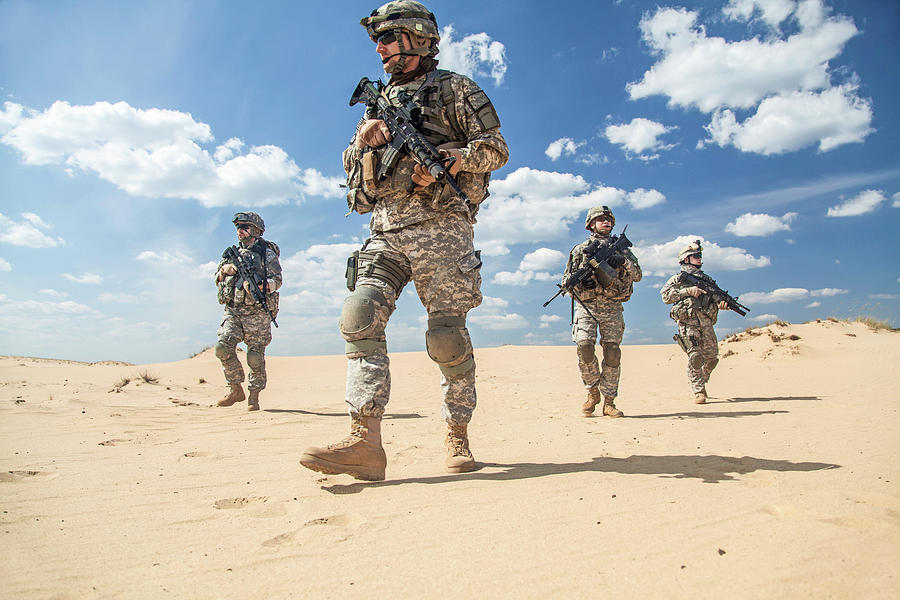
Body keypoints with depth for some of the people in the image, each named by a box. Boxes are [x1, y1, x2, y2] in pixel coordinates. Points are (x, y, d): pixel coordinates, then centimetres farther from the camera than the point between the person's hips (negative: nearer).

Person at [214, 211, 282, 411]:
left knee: (255, 356, -4)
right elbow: (217, 280, 21)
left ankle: (254, 396, 11)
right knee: (223, 347, -12)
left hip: (257, 313, -4)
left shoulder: (267, 252, 4)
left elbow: (277, 280, -5)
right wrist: (224, 270, -1)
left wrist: (258, 286, -23)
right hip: (233, 310, 4)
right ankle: (236, 390, 4)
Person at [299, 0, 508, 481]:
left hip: (440, 228, -5)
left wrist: (447, 159, -13)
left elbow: (496, 149, 4)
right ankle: (365, 442, -18)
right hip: (386, 232, 5)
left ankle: (457, 437, 10)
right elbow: (353, 171, 25)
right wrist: (364, 140, 4)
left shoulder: (455, 89, 11)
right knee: (360, 317, -15)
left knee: (447, 337, -7)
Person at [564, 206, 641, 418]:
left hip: (612, 307, 1)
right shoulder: (580, 249, 13)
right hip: (586, 305, -1)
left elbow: (637, 275, 10)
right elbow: (566, 280, 11)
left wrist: (623, 262, -10)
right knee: (584, 347, -19)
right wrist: (580, 282, -11)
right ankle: (593, 391, 2)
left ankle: (608, 402, 3)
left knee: (612, 352, -6)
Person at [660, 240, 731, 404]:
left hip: (706, 323, 5)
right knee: (695, 356, -13)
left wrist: (721, 304, -3)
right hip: (688, 322, -5)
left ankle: (701, 383, 29)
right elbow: (665, 296, -4)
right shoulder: (677, 278, 9)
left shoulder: (706, 279, 23)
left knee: (711, 358, 5)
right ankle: (698, 392, -6)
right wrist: (688, 291, -11)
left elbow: (715, 298, 20)